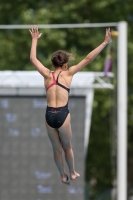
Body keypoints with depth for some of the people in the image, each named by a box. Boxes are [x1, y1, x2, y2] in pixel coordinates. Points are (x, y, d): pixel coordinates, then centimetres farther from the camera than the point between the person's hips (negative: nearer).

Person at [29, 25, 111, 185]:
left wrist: (34, 40, 30)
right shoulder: (68, 74, -1)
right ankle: (72, 173, 36)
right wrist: (105, 42, 2)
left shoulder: (47, 75, 5)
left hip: (49, 115, 2)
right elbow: (88, 59, -1)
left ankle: (63, 176, 30)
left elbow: (33, 59, 19)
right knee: (67, 147, 20)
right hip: (63, 114, -2)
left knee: (57, 149, 17)